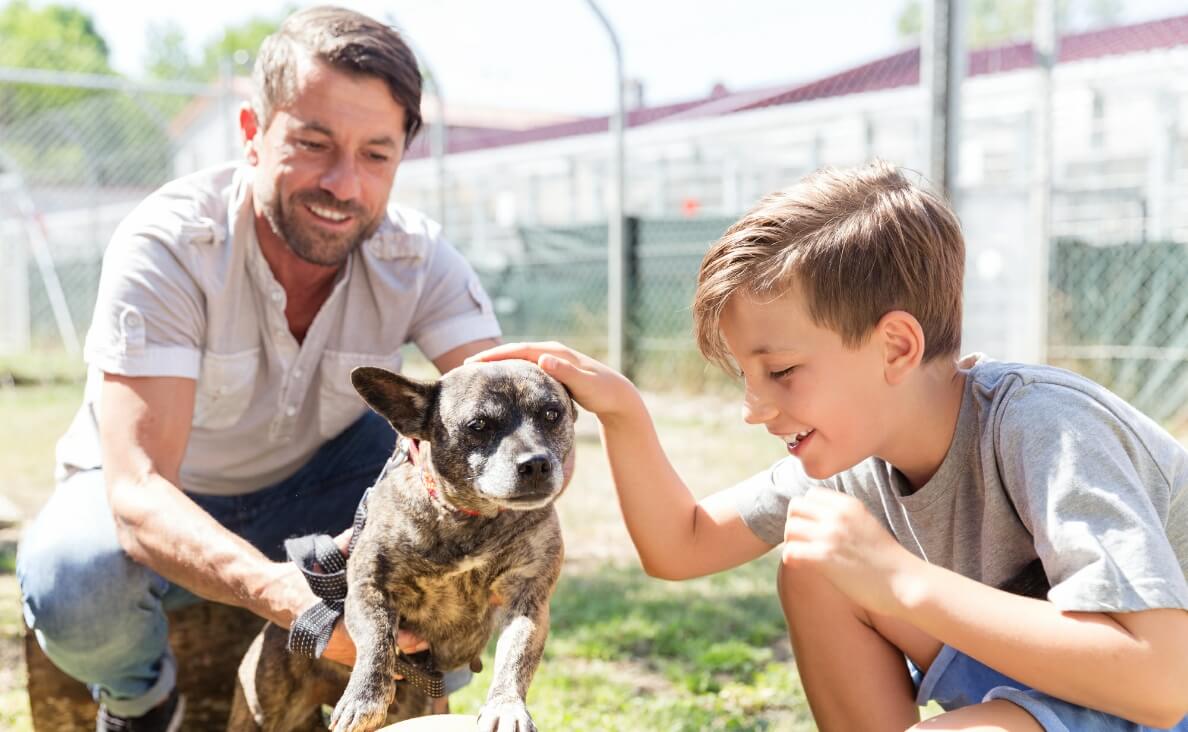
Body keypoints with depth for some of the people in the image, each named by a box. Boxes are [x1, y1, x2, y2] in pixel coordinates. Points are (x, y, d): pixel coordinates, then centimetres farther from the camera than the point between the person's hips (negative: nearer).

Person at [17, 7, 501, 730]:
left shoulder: (418, 258, -19)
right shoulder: (167, 247, -30)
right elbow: (136, 487, -38)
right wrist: (281, 591, -58)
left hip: (318, 487, 2)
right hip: (165, 503, -2)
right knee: (70, 582, -35)